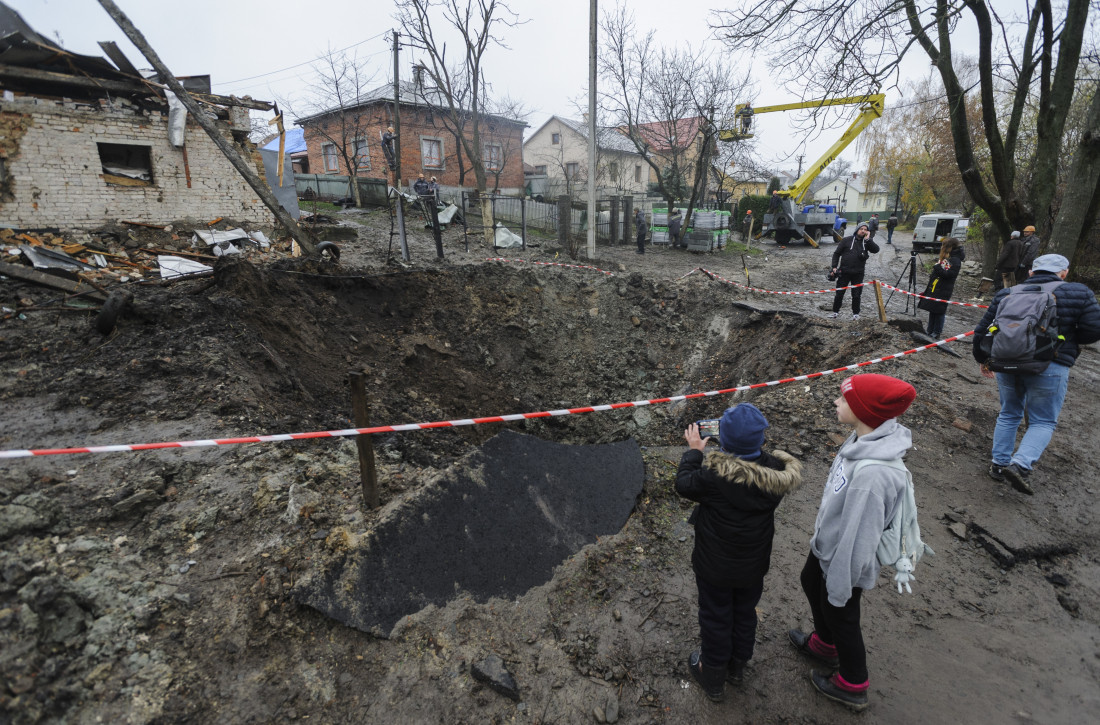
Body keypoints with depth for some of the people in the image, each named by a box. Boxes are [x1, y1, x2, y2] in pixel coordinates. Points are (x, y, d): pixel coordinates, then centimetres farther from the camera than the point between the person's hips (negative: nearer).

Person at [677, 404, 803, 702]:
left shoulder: (714, 473, -35)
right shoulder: (777, 472, -21)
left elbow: (684, 484, -16)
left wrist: (694, 450, -5)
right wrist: (748, 444, -1)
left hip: (715, 566, -4)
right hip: (754, 565, 4)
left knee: (715, 618, 19)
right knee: (745, 613, 27)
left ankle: (712, 676, 43)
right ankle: (737, 666, 52)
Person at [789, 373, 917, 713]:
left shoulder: (873, 473, -41)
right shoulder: (863, 439, -14)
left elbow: (858, 537, -30)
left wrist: (840, 587, -16)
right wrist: (821, 531, 18)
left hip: (844, 560, -8)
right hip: (826, 544, 8)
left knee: (840, 616, 17)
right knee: (811, 584, 30)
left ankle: (853, 686, 46)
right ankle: (824, 645, 59)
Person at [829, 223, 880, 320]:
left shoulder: (866, 242, 7)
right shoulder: (846, 240, 1)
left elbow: (876, 250, -8)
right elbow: (836, 253, 4)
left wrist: (867, 239, -12)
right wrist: (834, 267, -5)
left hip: (858, 273, 1)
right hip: (844, 272, -1)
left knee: (856, 295, 5)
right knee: (839, 293, 3)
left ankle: (855, 313, 18)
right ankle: (835, 311, 16)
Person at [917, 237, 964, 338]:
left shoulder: (955, 260, -13)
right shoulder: (944, 257, 13)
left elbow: (948, 274, -22)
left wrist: (938, 268, -27)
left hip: (943, 290, -9)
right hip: (933, 288, 9)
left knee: (939, 311, -1)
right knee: (932, 309, 13)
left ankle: (937, 332, 8)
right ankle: (930, 331, 22)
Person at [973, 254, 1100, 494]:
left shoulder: (1006, 294, 8)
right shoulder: (1078, 293, 0)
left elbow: (982, 330, 10)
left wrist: (982, 358, 23)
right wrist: (1067, 336, 16)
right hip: (1050, 368, -3)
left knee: (1009, 414, 19)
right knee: (1043, 422, 8)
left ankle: (999, 464, 21)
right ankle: (1020, 465, -11)